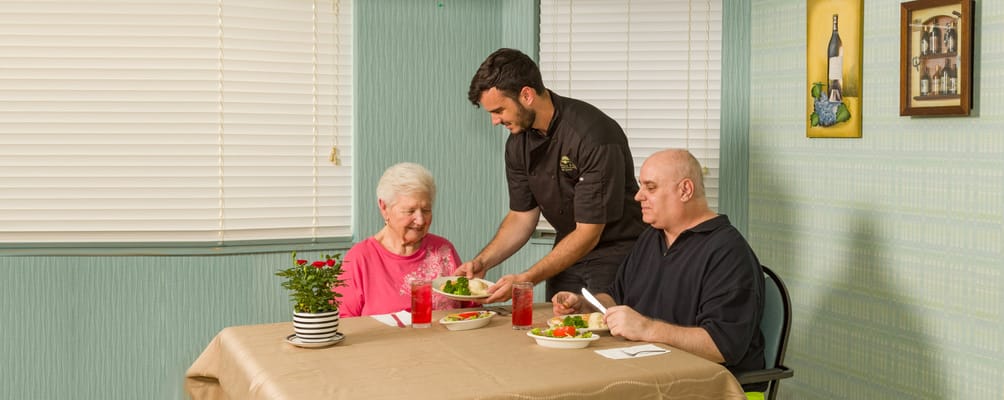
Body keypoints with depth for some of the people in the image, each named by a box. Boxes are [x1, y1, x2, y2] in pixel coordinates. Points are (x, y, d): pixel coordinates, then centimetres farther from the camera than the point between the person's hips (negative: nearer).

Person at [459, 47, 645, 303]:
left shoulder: (595, 136, -25)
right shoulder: (518, 143, -2)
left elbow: (589, 233, -24)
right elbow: (522, 216, 6)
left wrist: (525, 280, -27)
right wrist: (482, 262, -9)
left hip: (615, 251, -6)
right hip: (568, 253, 6)